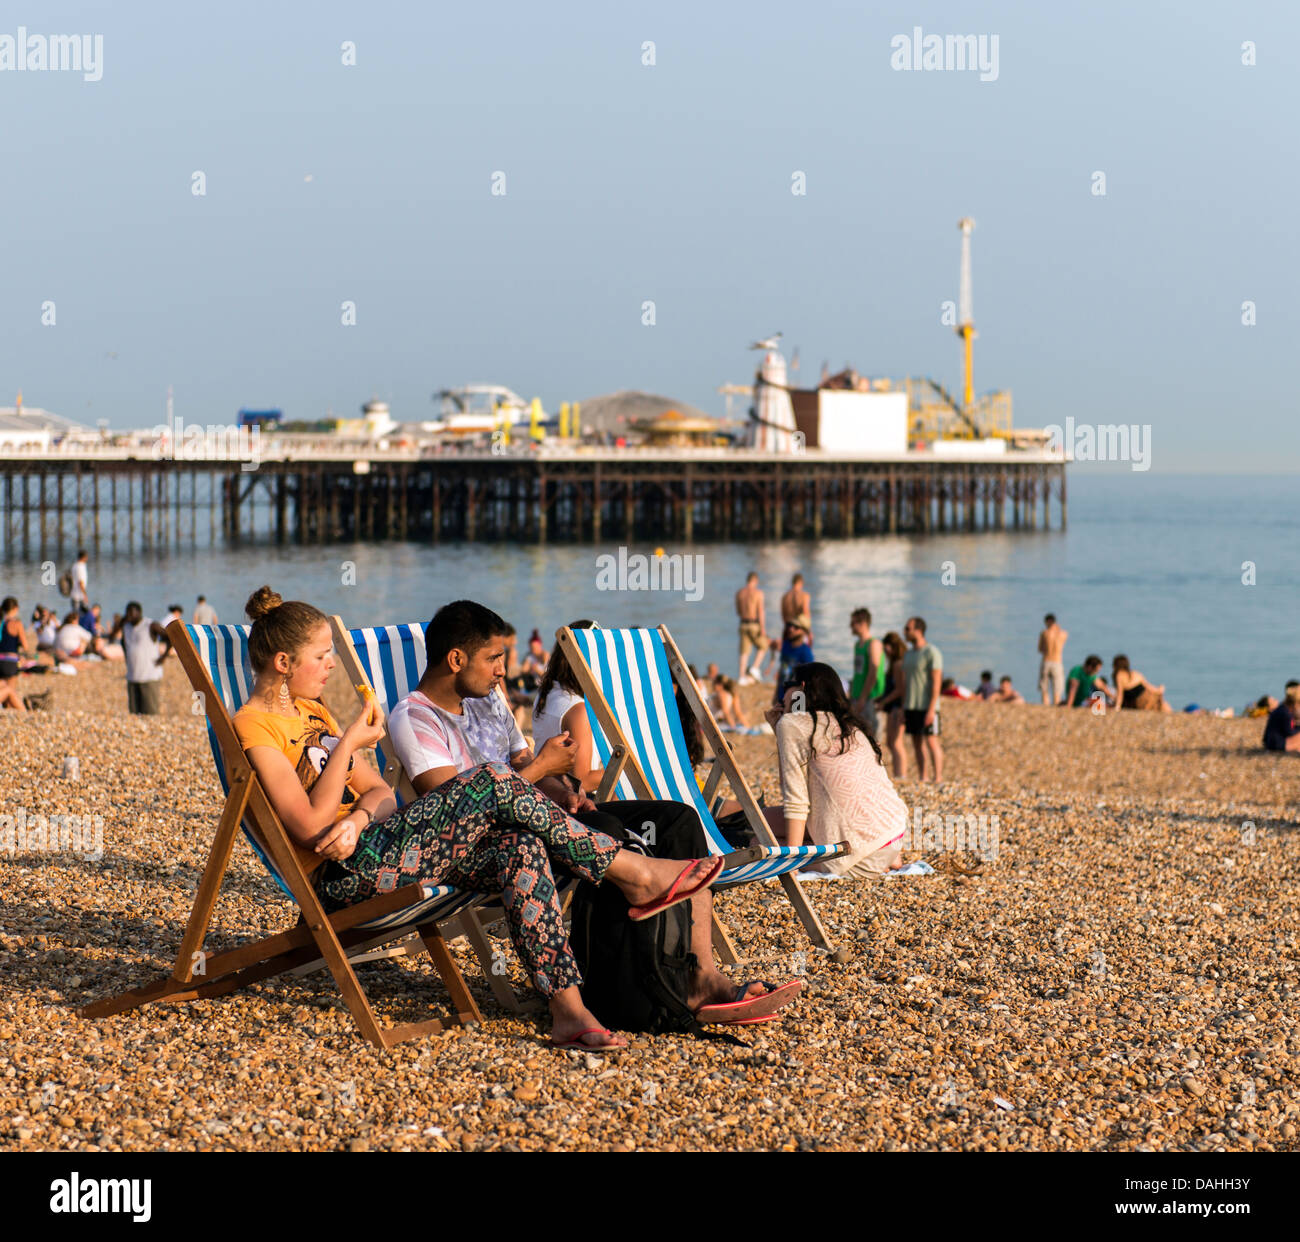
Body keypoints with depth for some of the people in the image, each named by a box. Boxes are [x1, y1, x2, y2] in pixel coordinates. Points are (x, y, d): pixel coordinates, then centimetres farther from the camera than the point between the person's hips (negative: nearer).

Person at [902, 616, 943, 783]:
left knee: (931, 741, -8)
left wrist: (931, 709, -19)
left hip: (927, 707, -7)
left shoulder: (932, 653, -9)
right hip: (911, 707, 7)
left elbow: (936, 682, -14)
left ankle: (937, 778, -7)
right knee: (916, 743, 7)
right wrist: (903, 709, 13)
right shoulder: (908, 655, 15)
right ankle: (921, 778, 11)